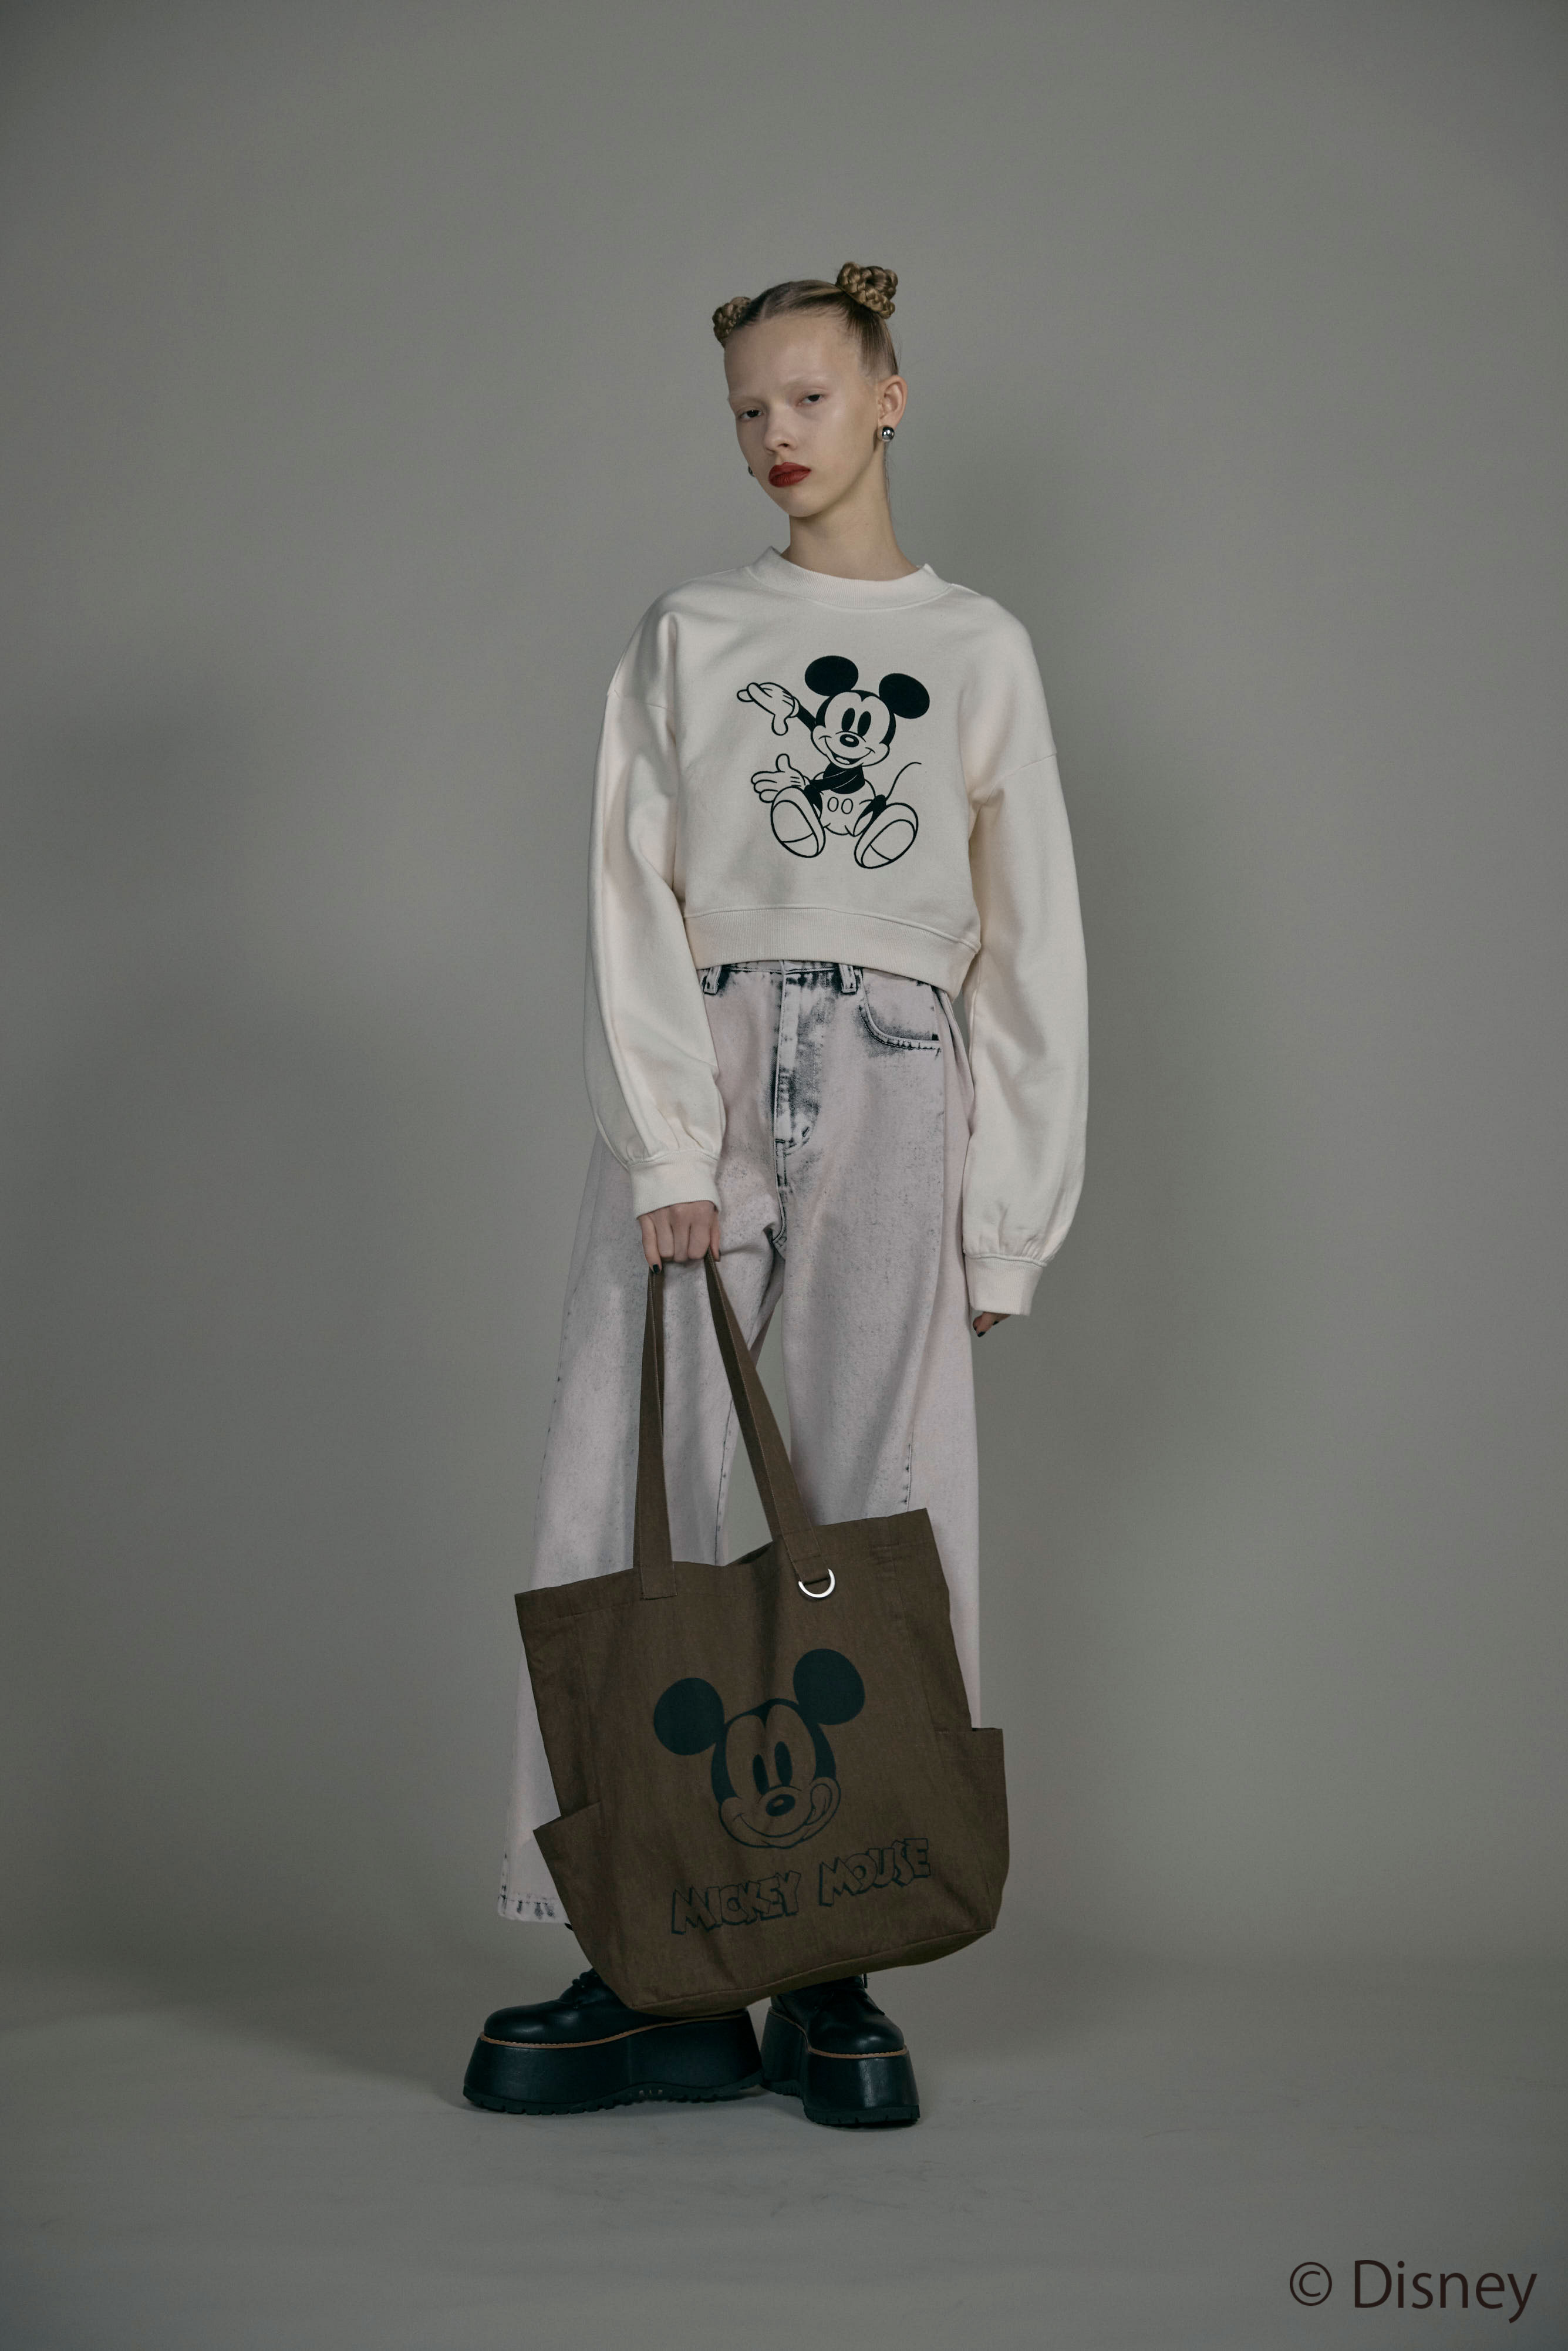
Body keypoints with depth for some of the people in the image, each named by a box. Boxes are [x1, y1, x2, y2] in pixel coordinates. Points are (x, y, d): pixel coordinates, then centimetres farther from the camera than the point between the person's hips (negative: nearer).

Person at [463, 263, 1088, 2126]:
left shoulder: (980, 650, 14)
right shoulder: (686, 639, 14)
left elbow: (1029, 941, 10)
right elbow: (630, 896, 4)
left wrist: (1008, 1206, 2)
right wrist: (668, 1144, -9)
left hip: (892, 1093, 0)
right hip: (693, 1082, 1)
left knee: (885, 1522, -4)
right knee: (629, 1506, -6)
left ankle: (838, 1971, 5)